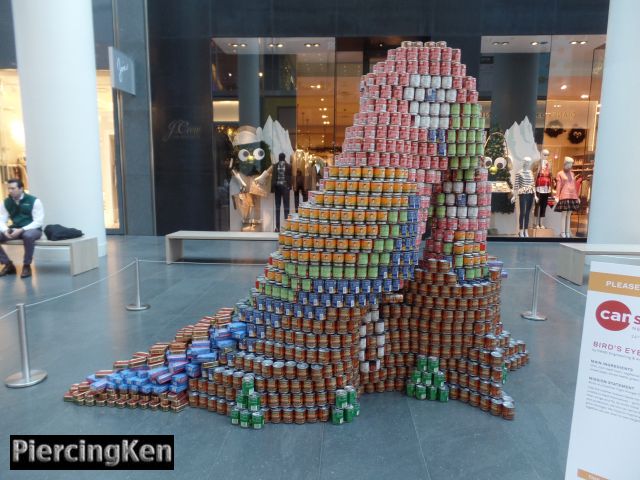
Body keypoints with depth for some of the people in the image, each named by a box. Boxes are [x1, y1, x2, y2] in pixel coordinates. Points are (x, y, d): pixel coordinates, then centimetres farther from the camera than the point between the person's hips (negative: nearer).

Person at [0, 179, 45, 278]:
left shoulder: (34, 201, -11)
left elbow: (38, 222, -16)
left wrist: (21, 230, -27)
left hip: (32, 230, -5)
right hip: (15, 230, 6)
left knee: (28, 235, -40)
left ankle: (26, 265, -20)